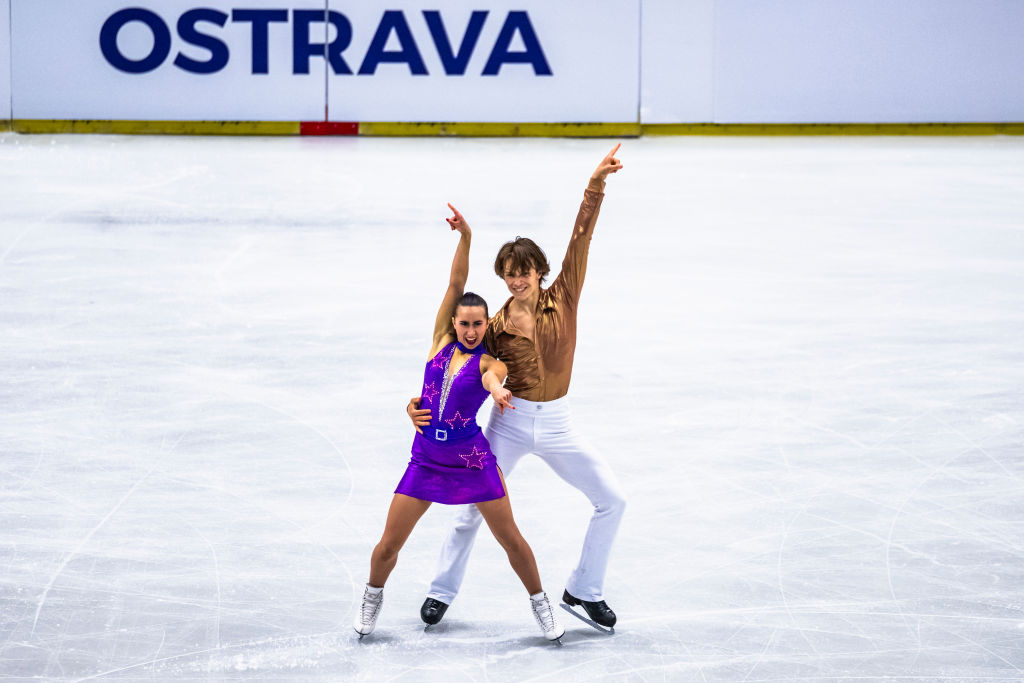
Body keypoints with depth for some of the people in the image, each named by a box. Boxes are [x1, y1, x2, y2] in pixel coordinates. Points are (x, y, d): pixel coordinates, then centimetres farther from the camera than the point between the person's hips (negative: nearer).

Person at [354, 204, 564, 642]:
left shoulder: (490, 362, -6)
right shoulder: (441, 343, 3)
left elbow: (490, 376, -32)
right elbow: (456, 284, -4)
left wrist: (497, 390, -56)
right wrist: (464, 238, -13)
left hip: (472, 460, -2)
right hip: (426, 461, 2)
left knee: (511, 540, 2)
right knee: (389, 544, 2)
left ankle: (539, 603, 23)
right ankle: (372, 598, 29)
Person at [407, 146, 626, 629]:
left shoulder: (563, 299, -4)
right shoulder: (496, 327, -5)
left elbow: (580, 239, -11)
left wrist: (595, 186, -20)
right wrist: (422, 404, -21)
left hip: (556, 424, 2)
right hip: (510, 422, -2)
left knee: (611, 500, -2)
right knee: (474, 509, 1)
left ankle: (584, 590, 14)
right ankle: (442, 592, 19)